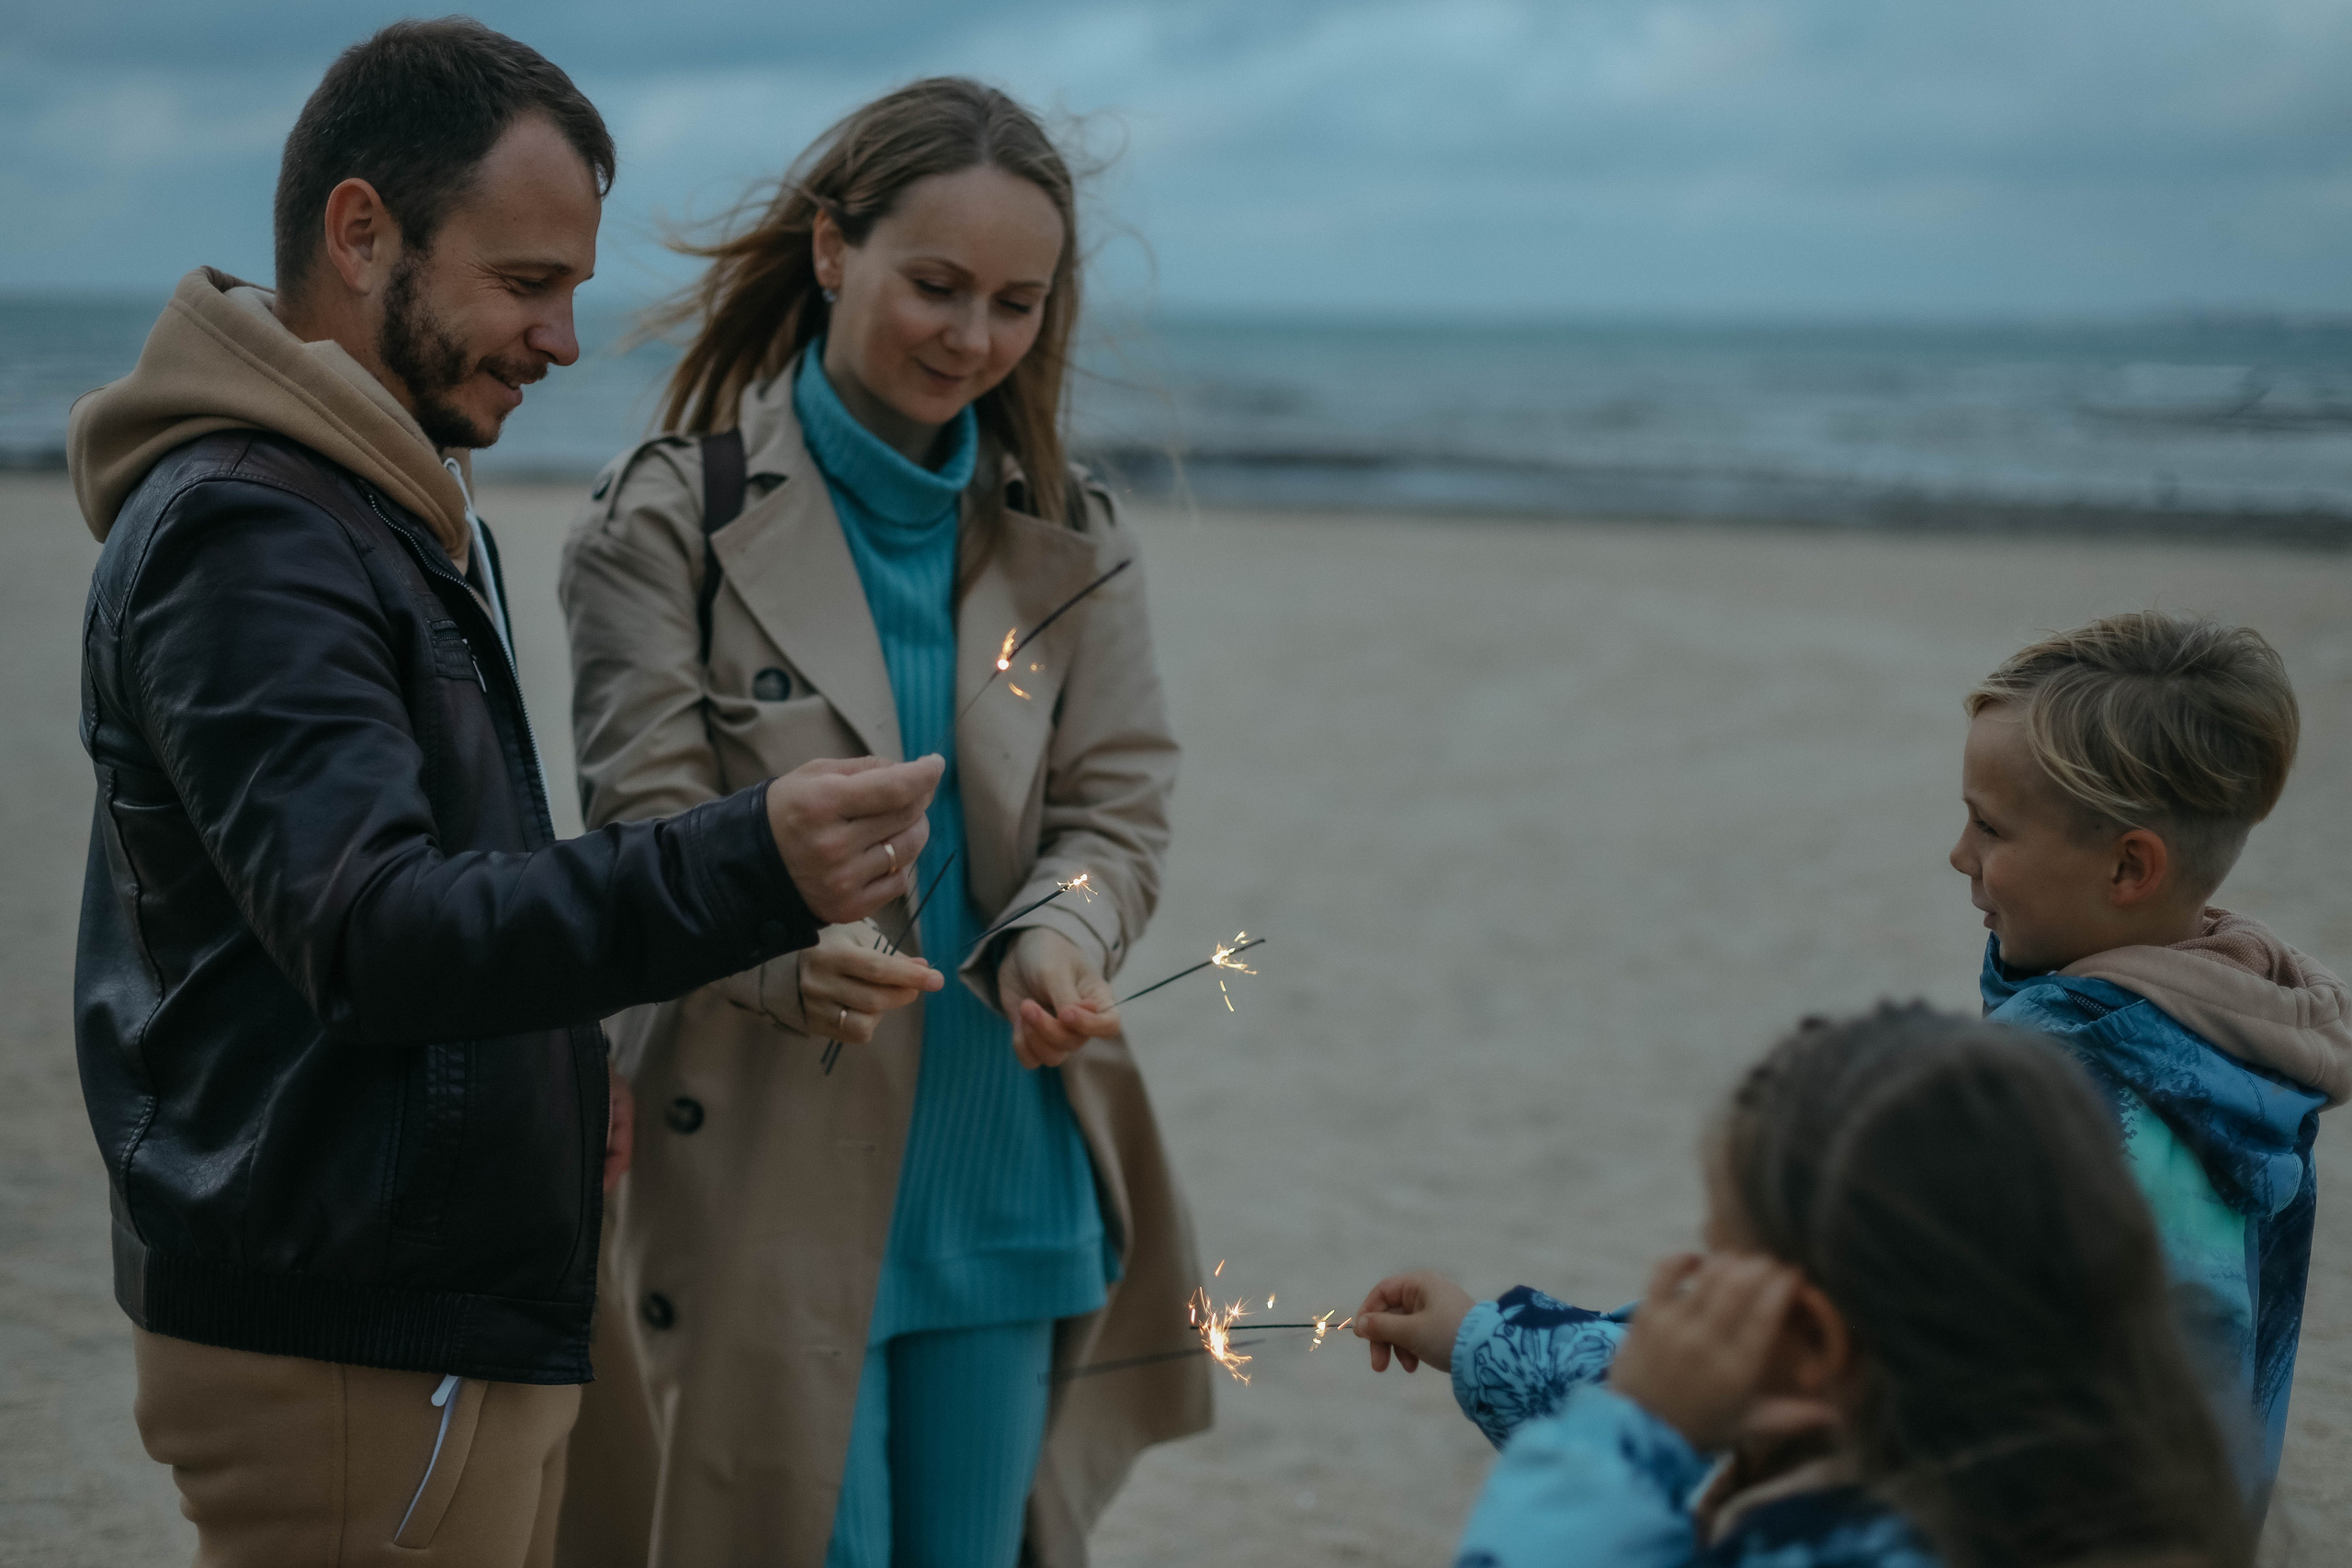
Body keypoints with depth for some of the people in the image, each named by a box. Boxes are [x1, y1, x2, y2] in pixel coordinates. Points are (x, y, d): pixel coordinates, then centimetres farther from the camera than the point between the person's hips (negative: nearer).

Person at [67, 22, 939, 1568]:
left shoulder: (398, 507, 16)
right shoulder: (242, 536, -18)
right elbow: (367, 935, -30)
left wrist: (554, 1075, 7)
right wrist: (745, 869, -41)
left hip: (467, 1312, 10)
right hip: (349, 1359, -10)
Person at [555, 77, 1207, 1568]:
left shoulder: (1069, 536, 8)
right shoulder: (672, 520, -5)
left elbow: (1119, 802, 4)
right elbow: (651, 824, -11)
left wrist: (1058, 936, -19)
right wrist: (789, 953, -32)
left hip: (1009, 1190, 4)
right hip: (769, 1185, -4)